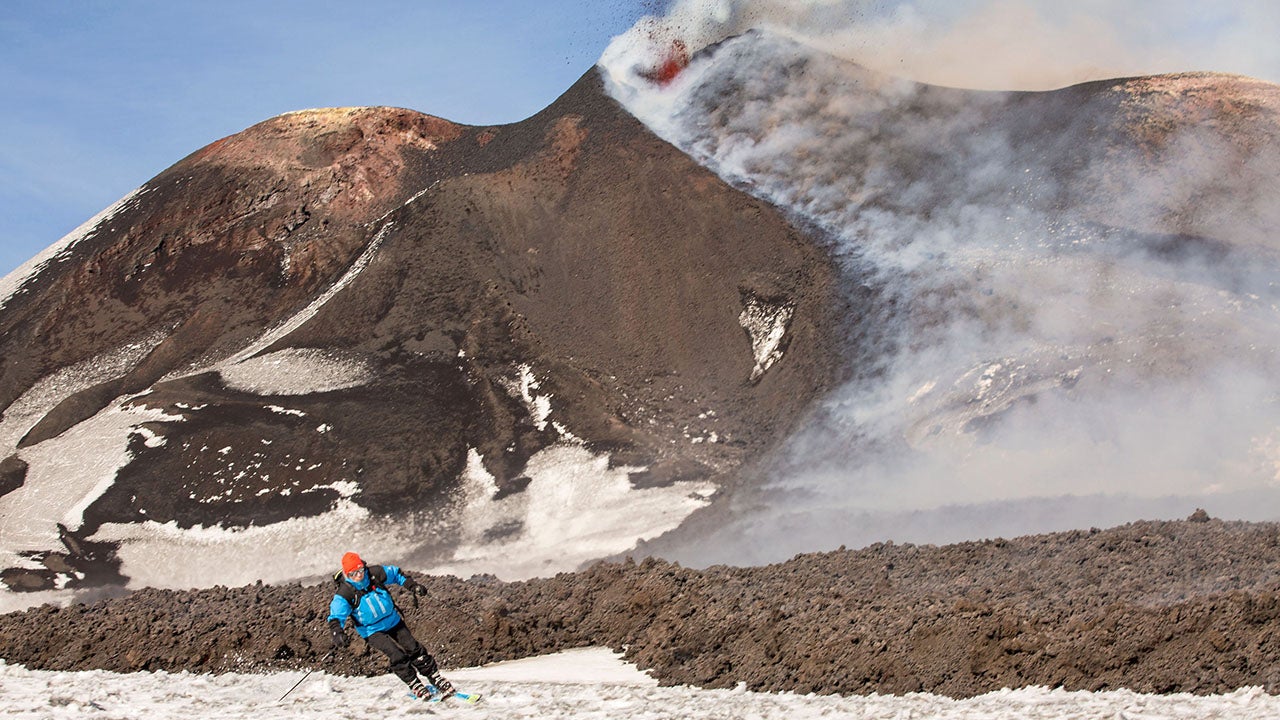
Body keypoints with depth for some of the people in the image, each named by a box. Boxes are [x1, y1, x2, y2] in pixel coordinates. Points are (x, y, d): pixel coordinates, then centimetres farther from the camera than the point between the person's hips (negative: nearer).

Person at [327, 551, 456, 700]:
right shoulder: (344, 594, -20)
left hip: (393, 621, 4)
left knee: (414, 649, -1)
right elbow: (336, 617, -21)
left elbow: (396, 574, 6)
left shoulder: (375, 573, -12)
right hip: (372, 631, -4)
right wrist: (338, 633, -38)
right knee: (397, 656, -20)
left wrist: (413, 586, 0)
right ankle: (416, 686, -4)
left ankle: (436, 679, 11)